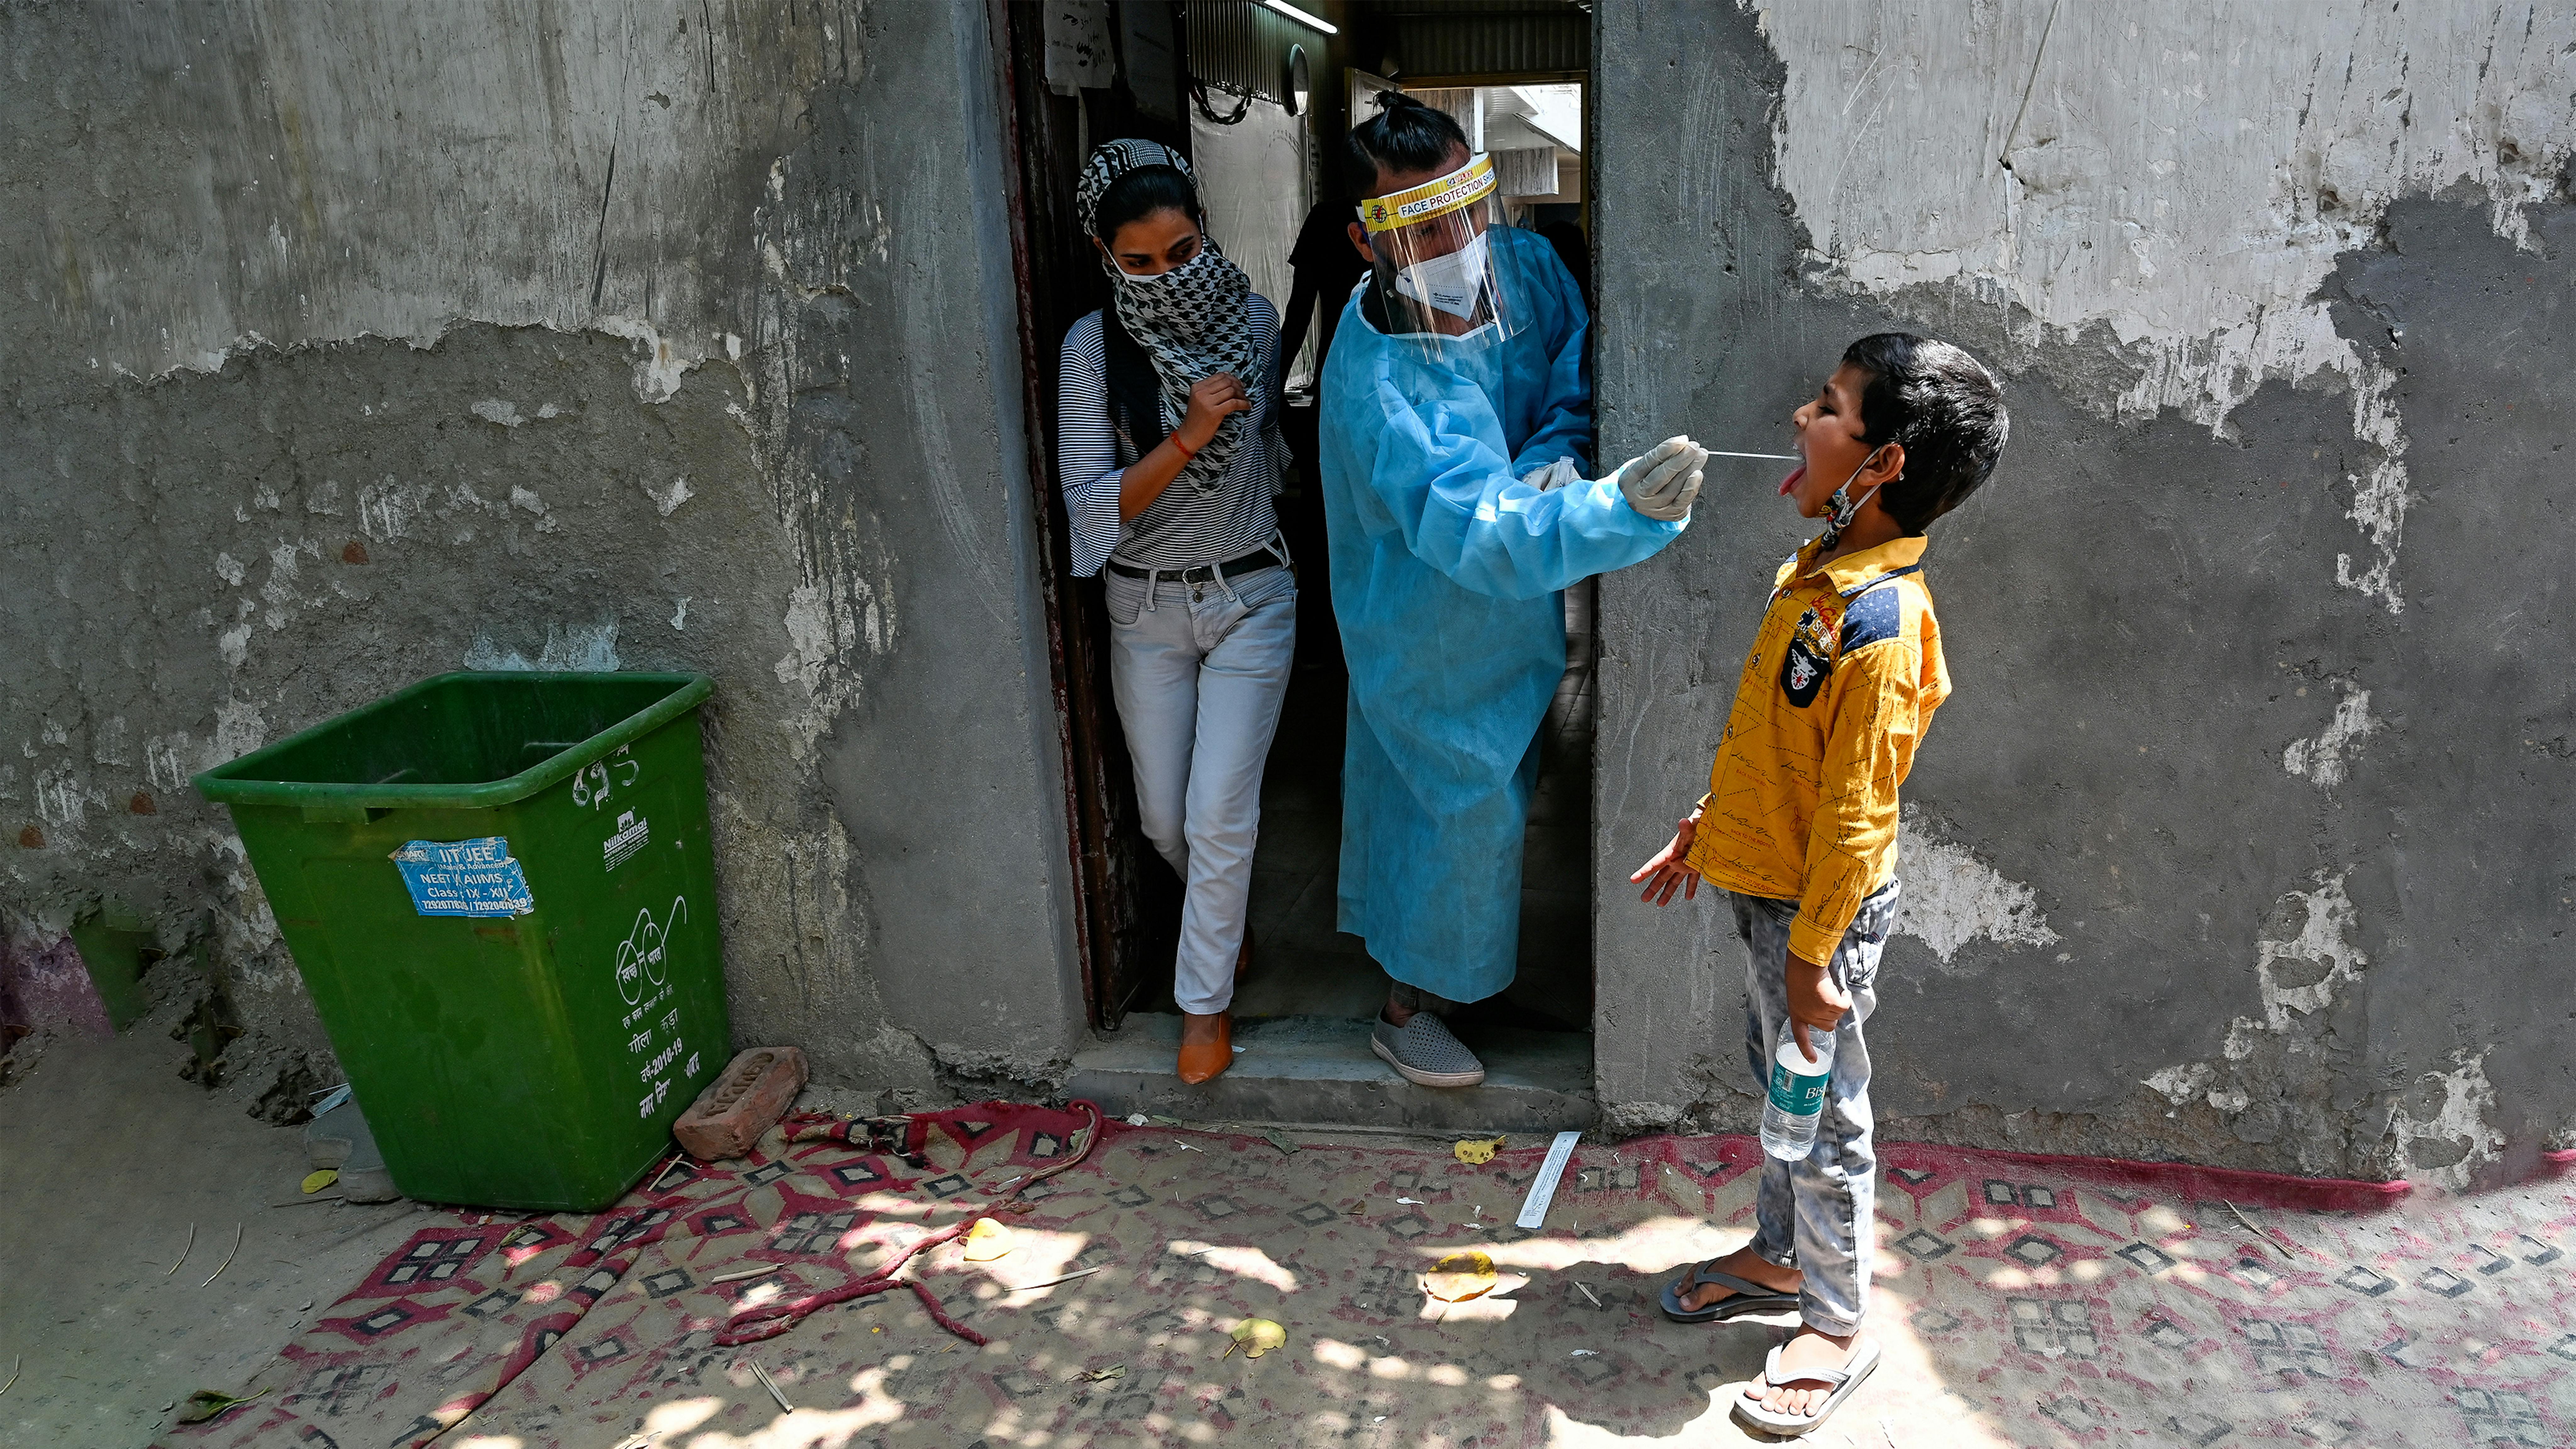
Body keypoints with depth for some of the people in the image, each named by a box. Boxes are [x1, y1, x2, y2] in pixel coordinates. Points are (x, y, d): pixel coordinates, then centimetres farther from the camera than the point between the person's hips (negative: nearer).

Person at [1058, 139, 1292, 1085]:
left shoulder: (1253, 319, -5)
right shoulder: (1094, 347, -11)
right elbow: (1093, 506, -17)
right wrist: (1188, 435, -26)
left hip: (1249, 598, 0)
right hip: (1144, 608, 1)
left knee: (1219, 815, -4)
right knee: (1164, 819, 12)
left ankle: (1206, 999, 15)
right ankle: (1225, 917, 45)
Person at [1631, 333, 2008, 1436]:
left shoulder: (1879, 624, -27)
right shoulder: (1815, 570, 2)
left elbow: (1856, 815, -25)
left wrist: (1812, 955, -20)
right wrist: (1701, 830, 19)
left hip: (1815, 909, -9)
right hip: (1761, 886, 9)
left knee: (1823, 1116, 8)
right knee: (1780, 1085, 24)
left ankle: (1836, 1327, 27)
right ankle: (1777, 1259, 44)